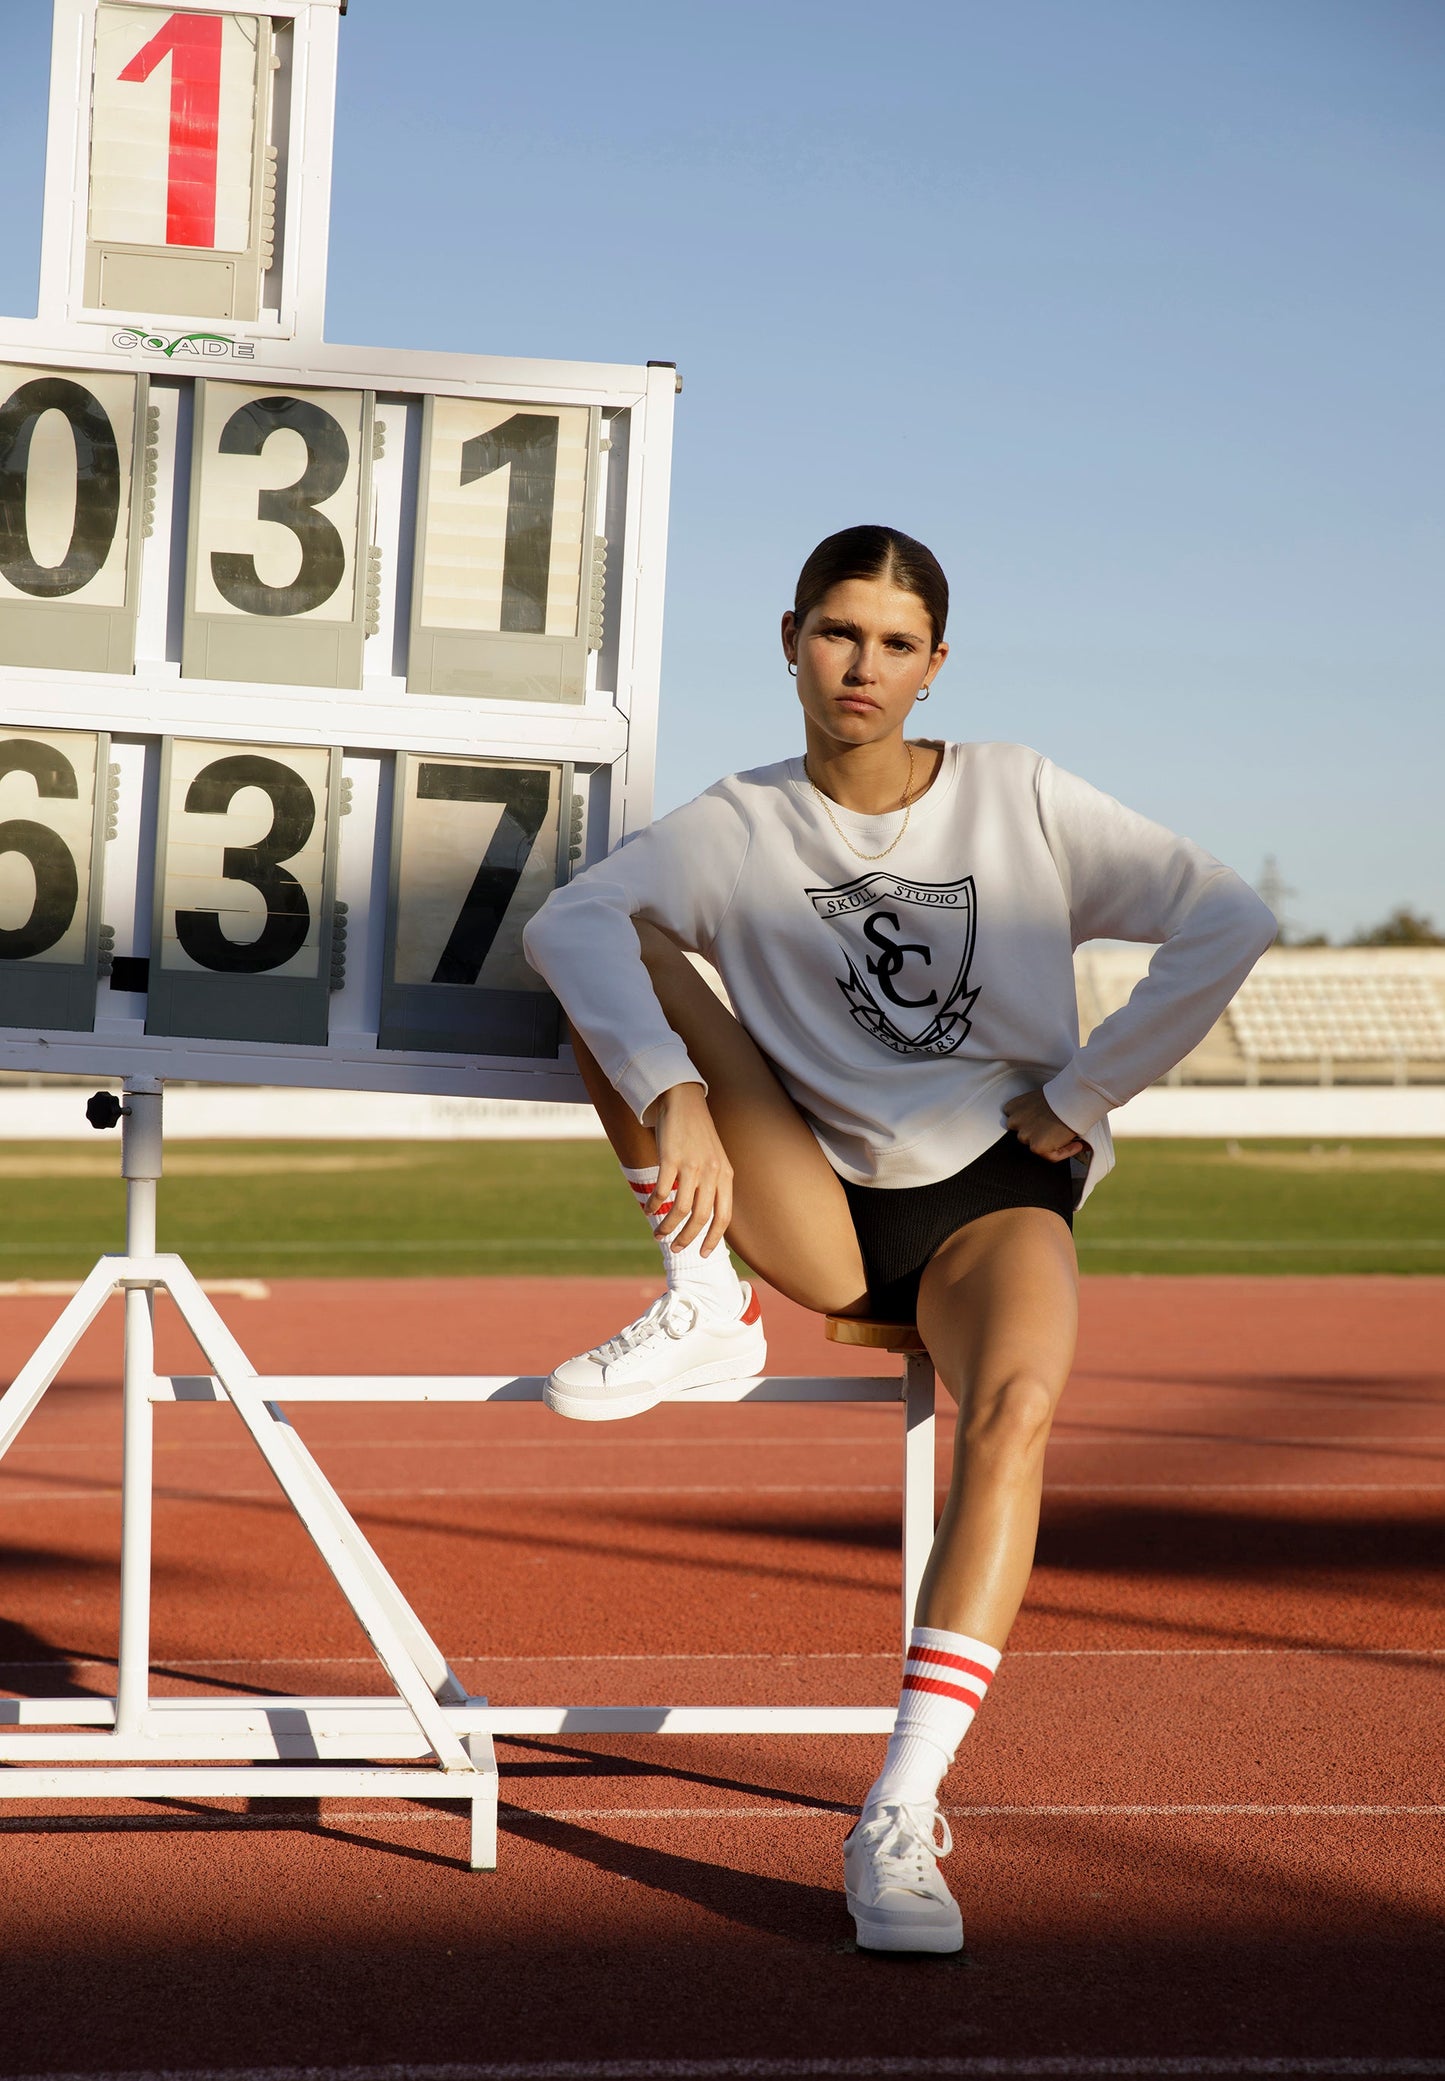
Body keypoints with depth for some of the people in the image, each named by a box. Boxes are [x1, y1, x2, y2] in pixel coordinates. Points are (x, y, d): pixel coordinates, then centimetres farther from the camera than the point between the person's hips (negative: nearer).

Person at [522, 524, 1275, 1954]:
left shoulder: (1017, 799, 3)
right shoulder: (740, 827, 2)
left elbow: (1228, 926, 0)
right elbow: (567, 922, -16)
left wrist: (1075, 1099, -4)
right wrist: (674, 1094, -33)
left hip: (996, 1196, -1)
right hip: (817, 1215, 1)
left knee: (1017, 1404, -36)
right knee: (626, 968, -15)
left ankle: (899, 1821, -40)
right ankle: (706, 1310, -11)